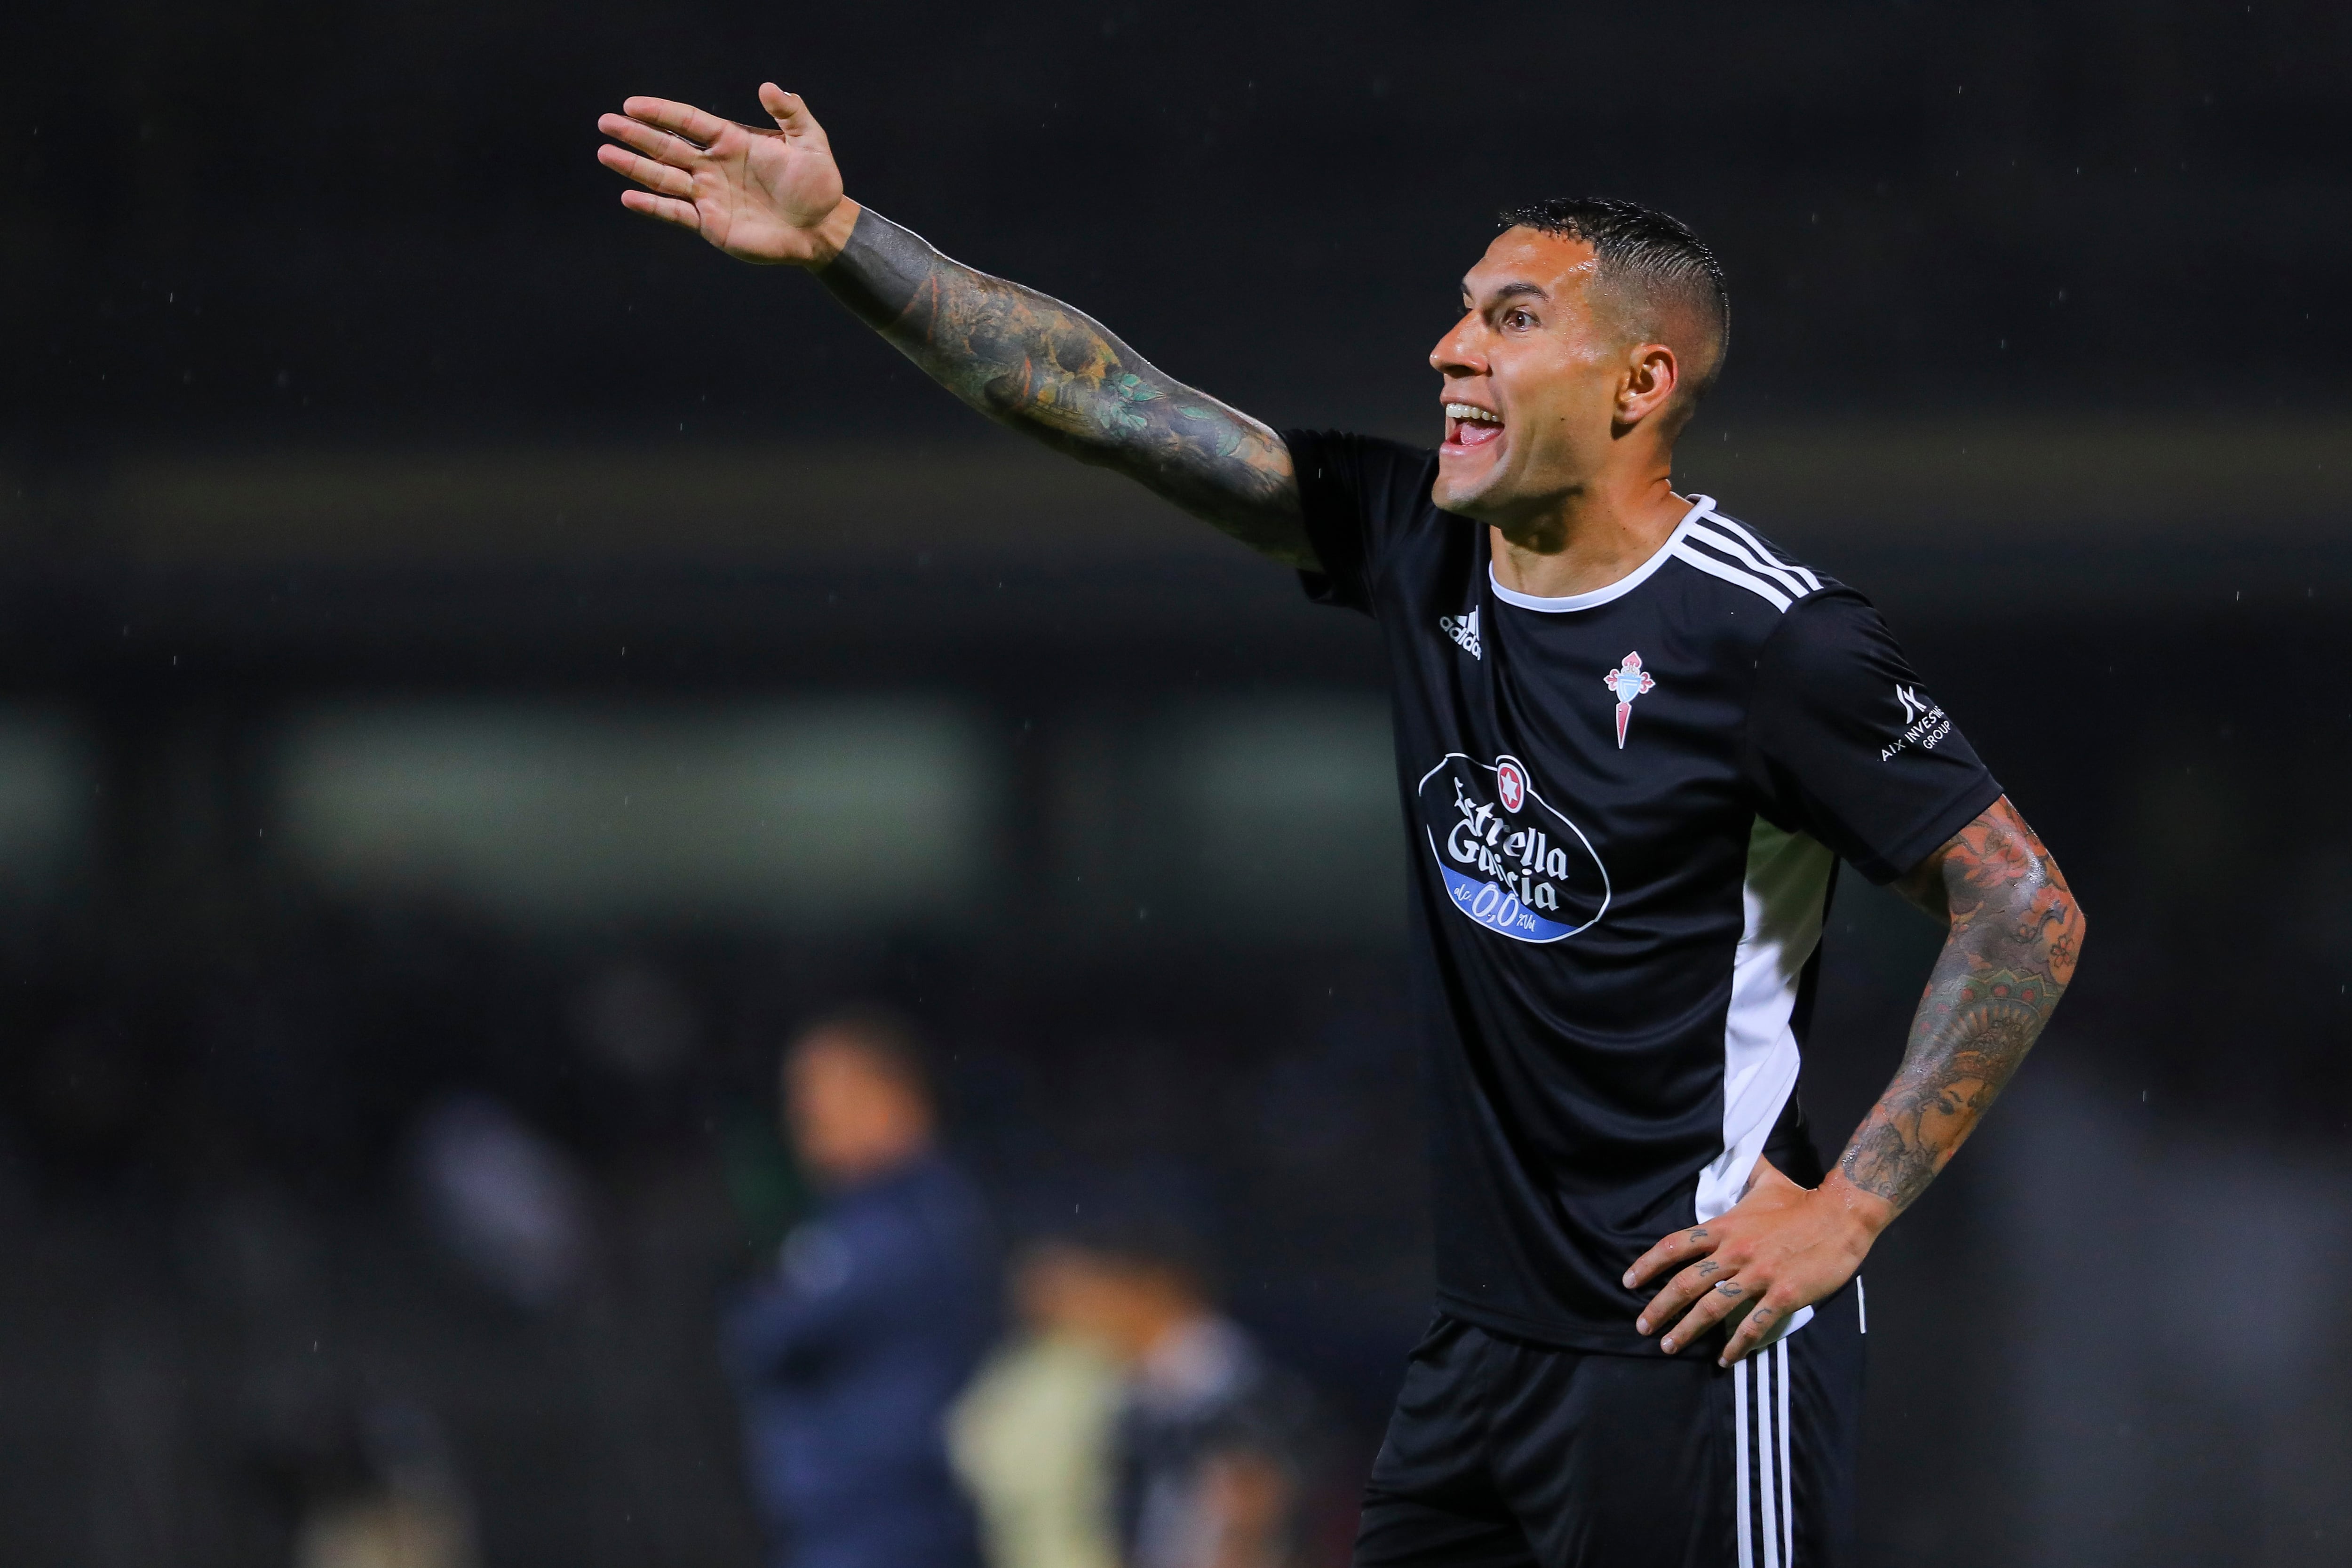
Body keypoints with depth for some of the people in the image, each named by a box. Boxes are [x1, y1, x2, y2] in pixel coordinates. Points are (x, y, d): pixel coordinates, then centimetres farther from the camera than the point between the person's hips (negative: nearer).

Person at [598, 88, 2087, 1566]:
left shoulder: (1772, 638, -14)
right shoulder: (1419, 546, 6)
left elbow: (2031, 909, -12)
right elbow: (1113, 402, 7)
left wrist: (1849, 1210, -13)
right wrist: (839, 238, 1)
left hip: (1702, 1344, -7)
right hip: (1492, 1331, 7)